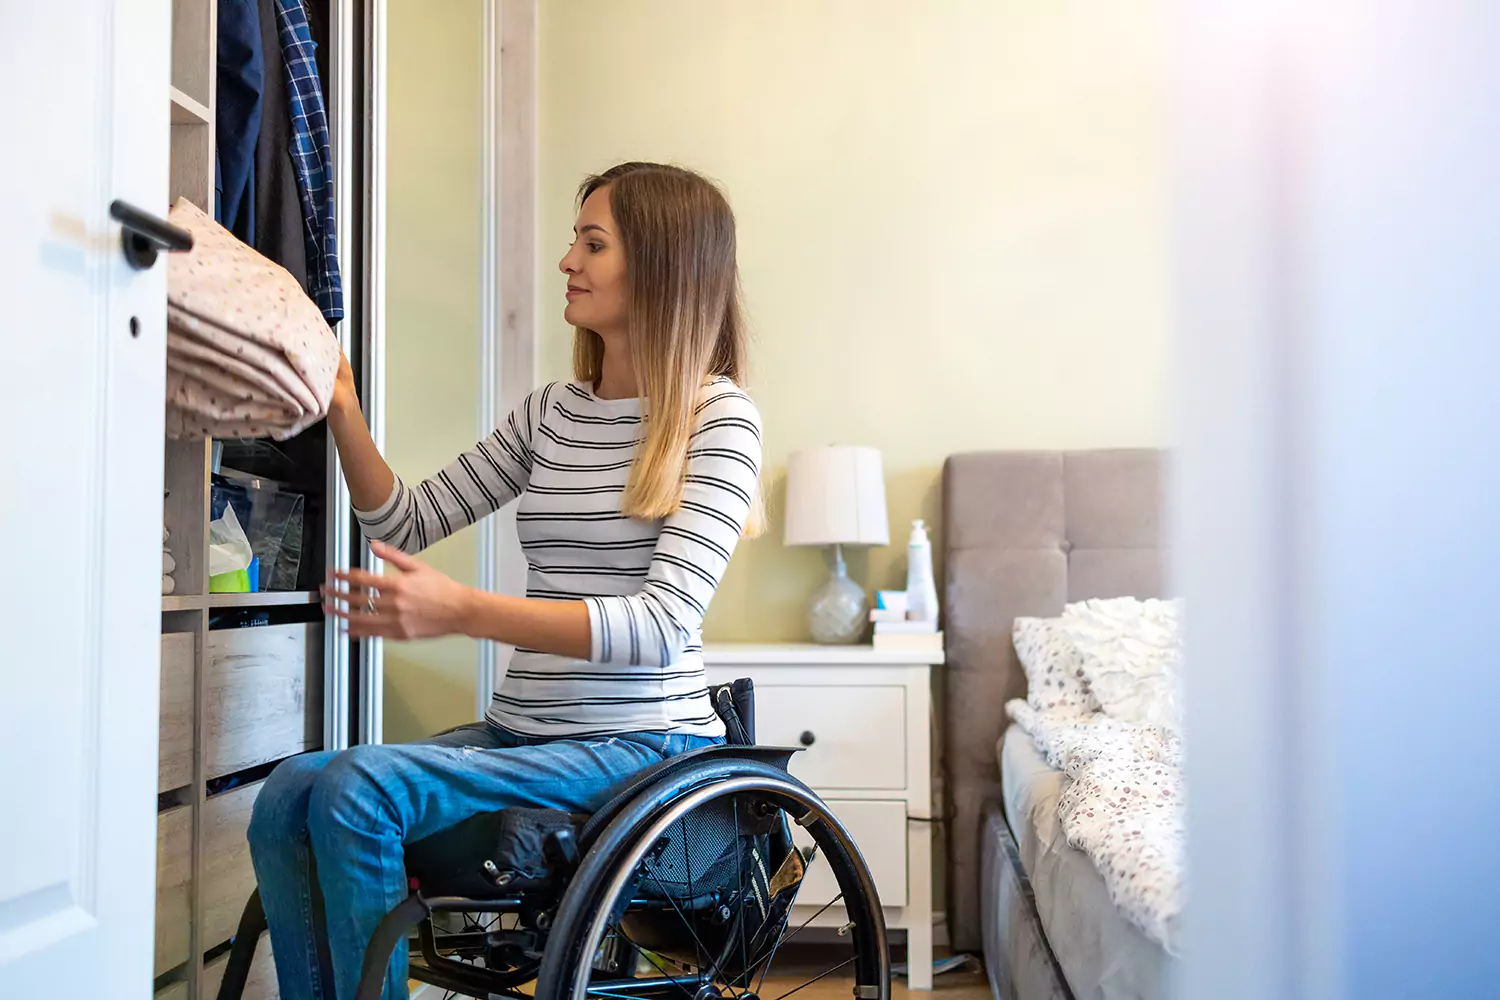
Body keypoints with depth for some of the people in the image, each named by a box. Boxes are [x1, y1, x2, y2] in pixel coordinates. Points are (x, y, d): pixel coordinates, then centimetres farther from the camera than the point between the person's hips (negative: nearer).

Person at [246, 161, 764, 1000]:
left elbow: (662, 624, -19)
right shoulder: (553, 411, 13)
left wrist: (464, 611, -27)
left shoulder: (718, 417, -7)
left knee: (357, 790, -23)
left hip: (642, 744, -6)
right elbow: (407, 524, 16)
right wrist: (343, 409, 3)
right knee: (288, 794, -14)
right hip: (522, 733, 6)